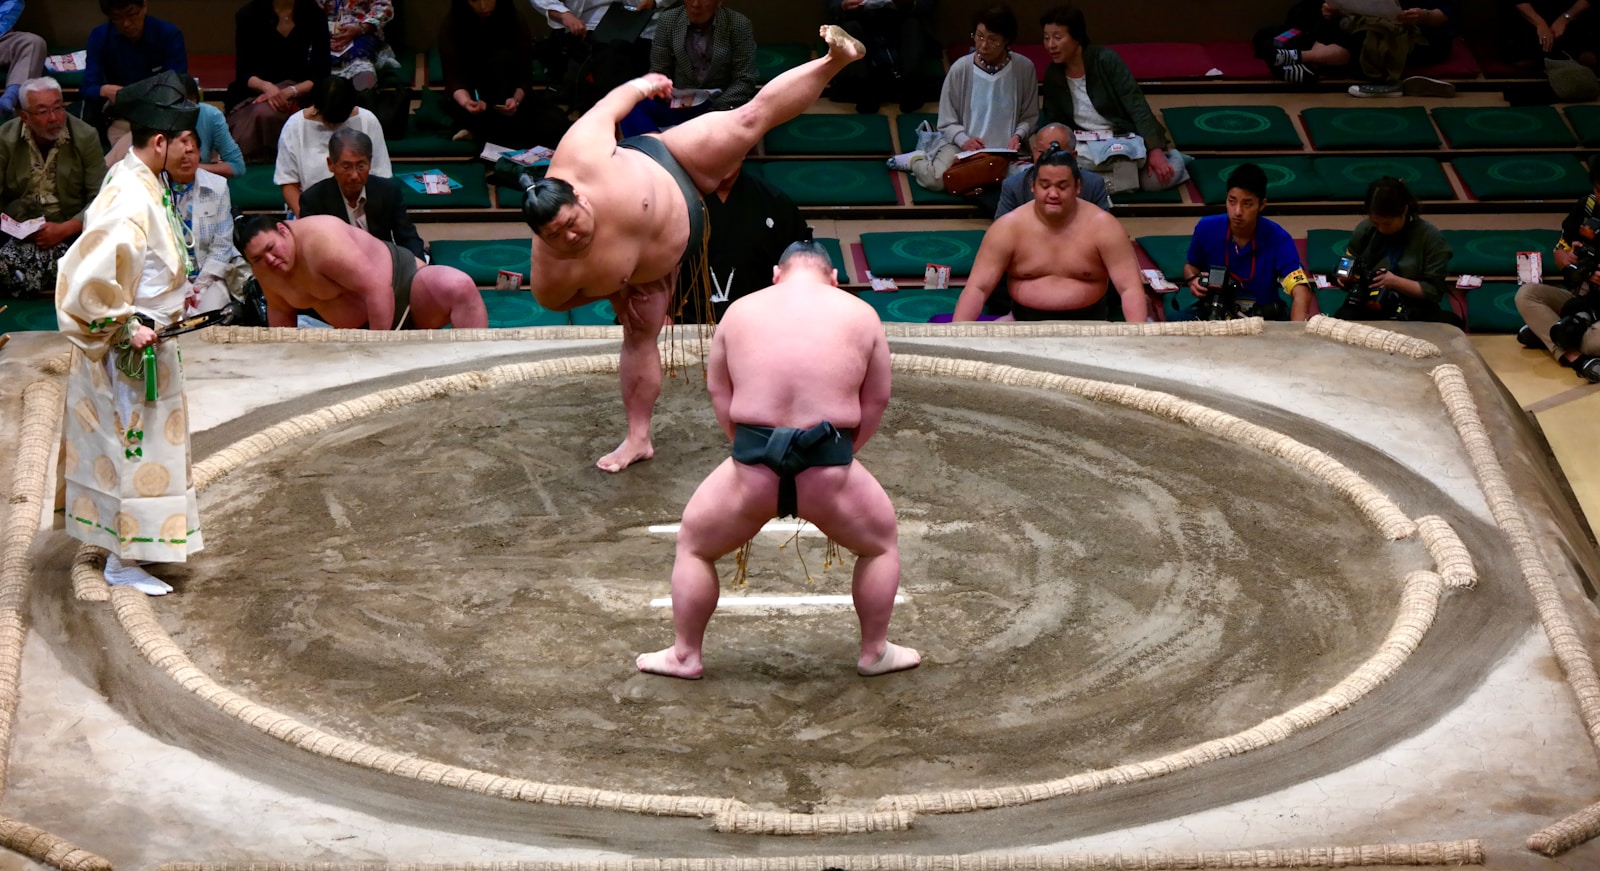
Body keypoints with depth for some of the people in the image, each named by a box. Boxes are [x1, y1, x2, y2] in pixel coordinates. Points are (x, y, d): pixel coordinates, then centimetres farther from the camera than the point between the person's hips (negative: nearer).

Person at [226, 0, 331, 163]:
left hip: (299, 93, 0)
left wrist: (290, 91, -23)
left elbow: (322, 72, -4)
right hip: (253, 94, 0)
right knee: (263, 114, -36)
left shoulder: (313, 14, -2)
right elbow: (243, 73, -7)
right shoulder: (249, 15, -5)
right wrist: (267, 87, -30)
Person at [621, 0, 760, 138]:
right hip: (678, 106, 3)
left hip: (721, 106, -2)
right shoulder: (668, 21, 3)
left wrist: (717, 108, -19)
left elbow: (745, 80, -4)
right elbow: (658, 74, 7)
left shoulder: (739, 25, -3)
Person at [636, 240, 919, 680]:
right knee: (882, 544, 28)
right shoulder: (859, 314, 7)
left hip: (752, 469, 0)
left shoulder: (741, 311, 9)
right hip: (829, 471, 0)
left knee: (693, 545, 26)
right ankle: (875, 652, 33)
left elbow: (719, 392, 13)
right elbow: (876, 401, 9)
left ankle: (684, 655, 30)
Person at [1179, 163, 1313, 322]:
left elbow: (1301, 293, -29)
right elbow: (1191, 265, 14)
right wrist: (1193, 280, -11)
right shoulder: (1207, 229, -9)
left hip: (1264, 315, -2)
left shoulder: (1278, 239, -18)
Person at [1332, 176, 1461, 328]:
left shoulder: (1430, 237, -5)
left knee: (1451, 322, -34)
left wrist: (1396, 282, -18)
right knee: (1342, 319, -36)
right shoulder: (1364, 230, 3)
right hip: (1368, 307, 0)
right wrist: (1347, 277, -6)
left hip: (1413, 312, 0)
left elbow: (1434, 291, -7)